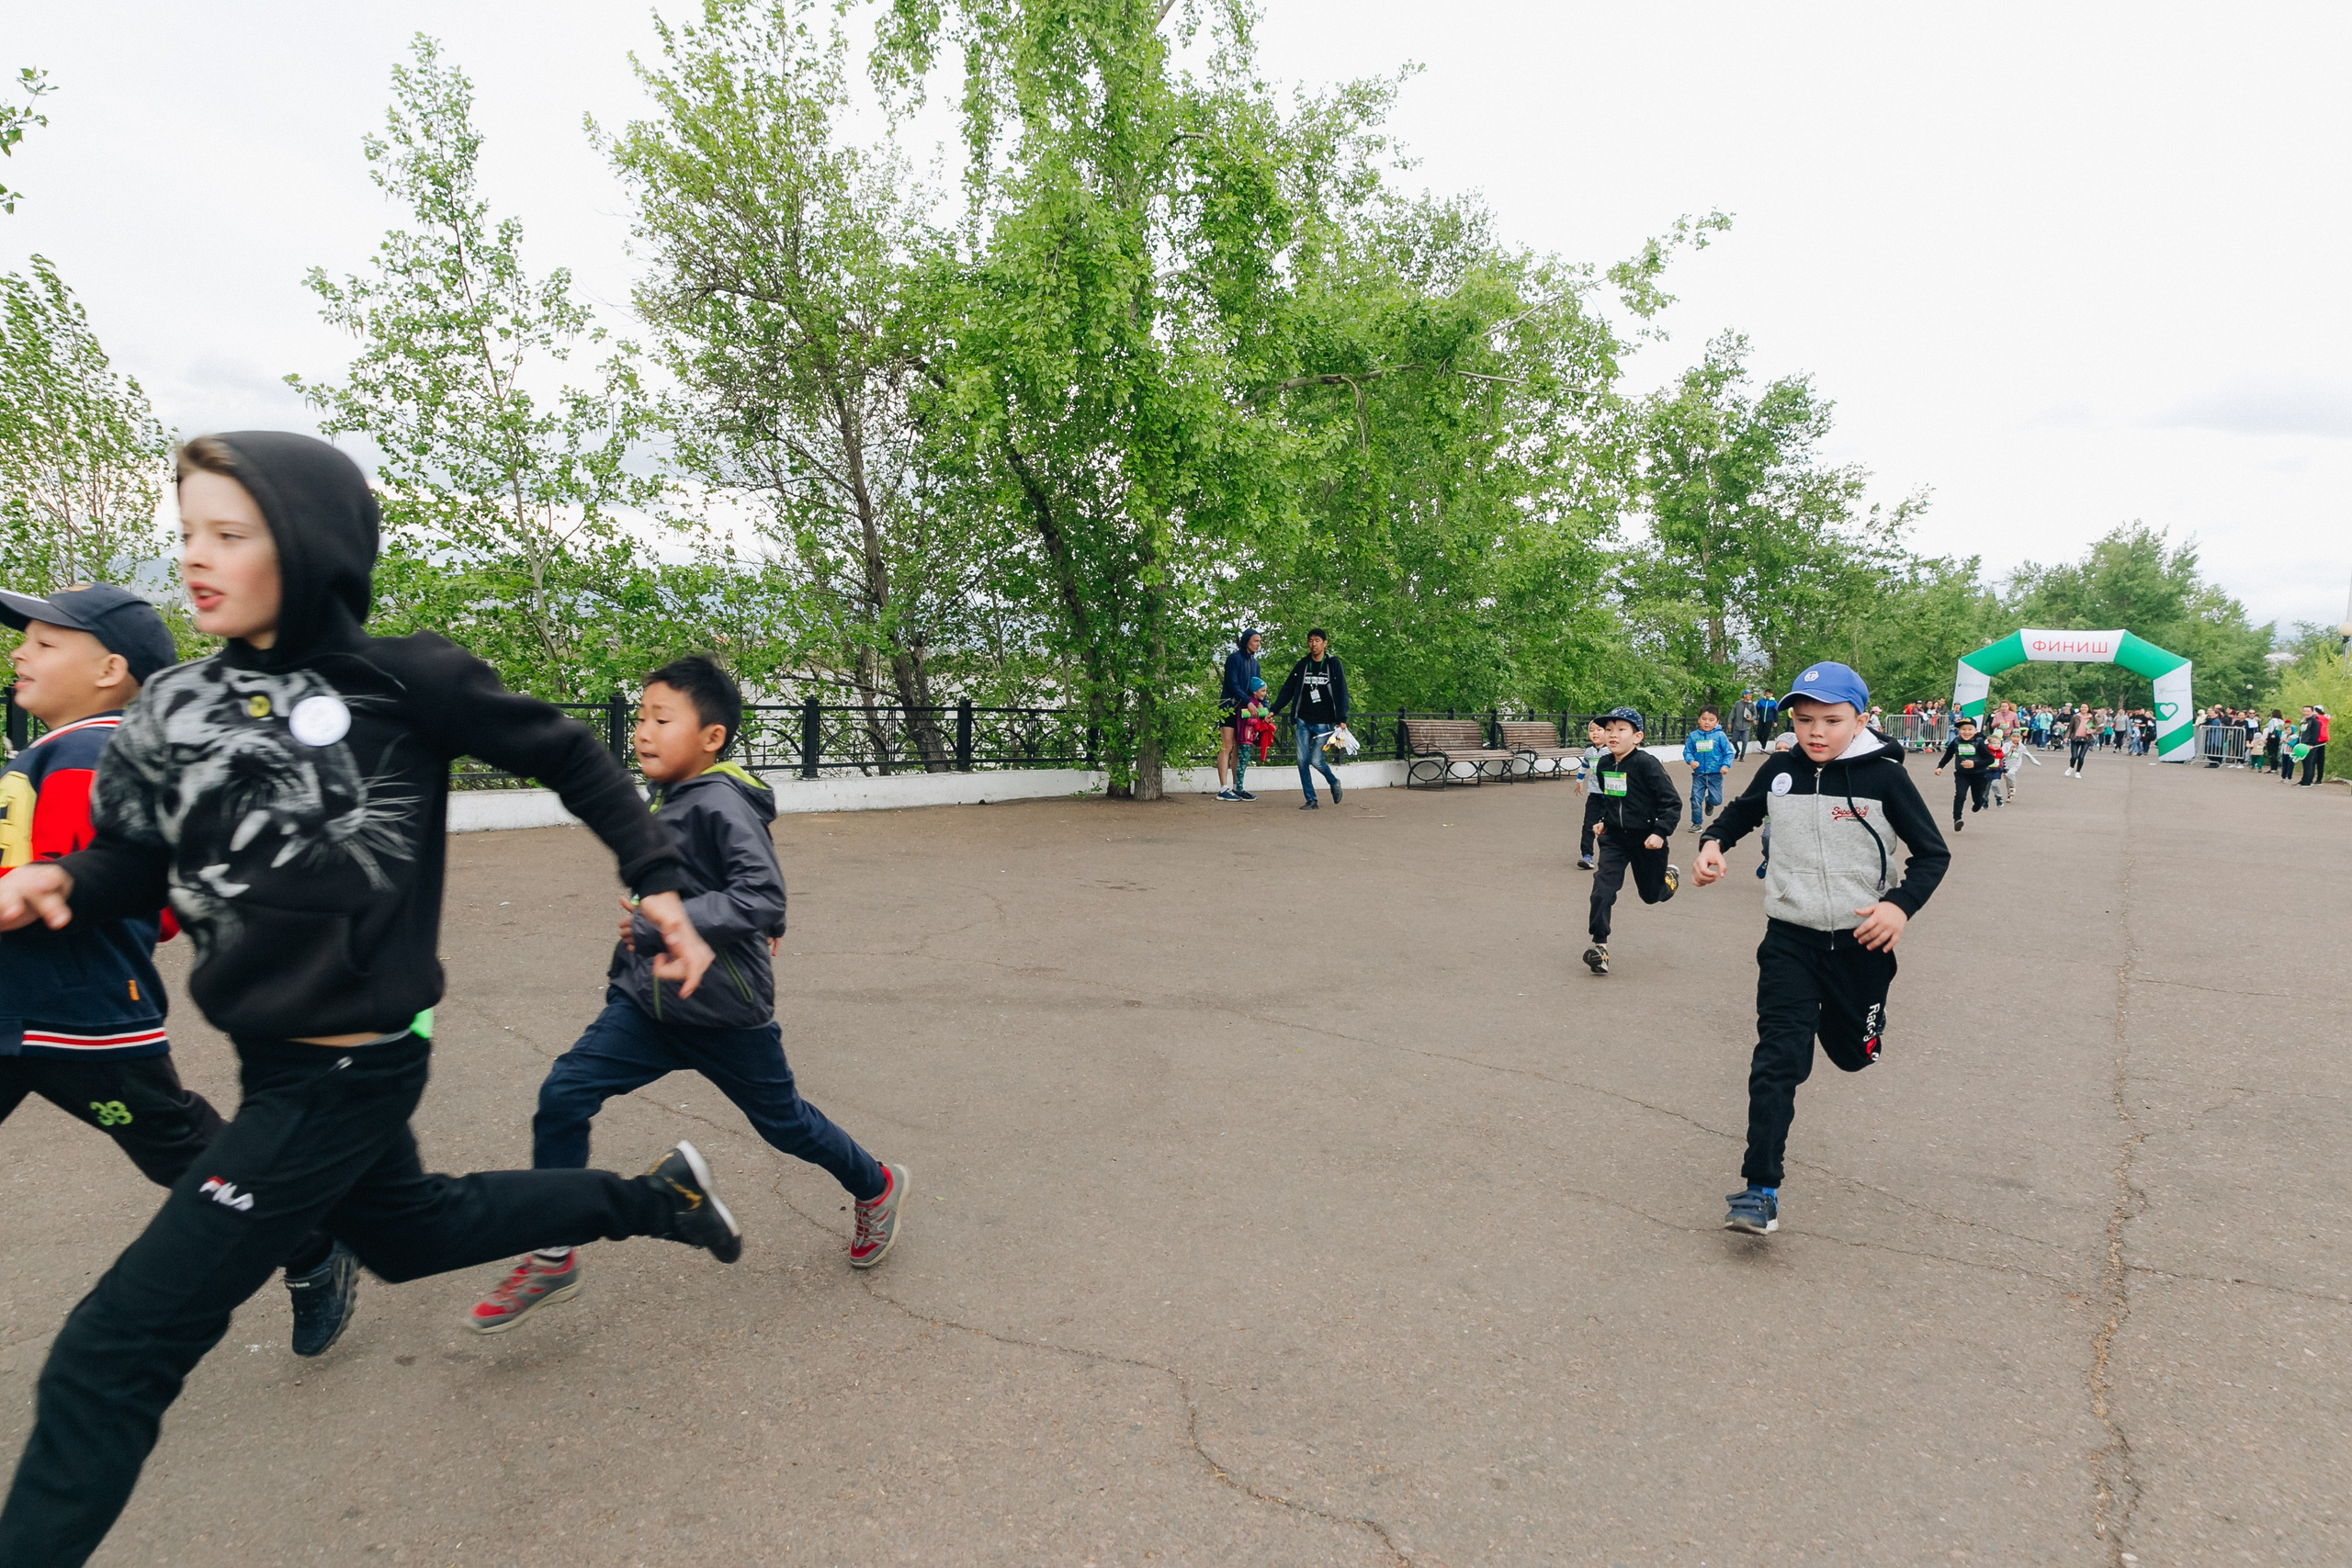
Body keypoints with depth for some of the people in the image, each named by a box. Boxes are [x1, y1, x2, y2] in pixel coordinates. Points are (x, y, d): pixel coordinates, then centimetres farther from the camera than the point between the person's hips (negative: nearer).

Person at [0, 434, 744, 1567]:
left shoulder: (406, 679, -15)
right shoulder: (181, 702, 4)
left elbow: (569, 760, -6)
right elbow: (143, 863, 8)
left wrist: (658, 884, -8)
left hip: (344, 1069, -8)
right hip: (279, 1057, 8)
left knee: (111, 1356, -2)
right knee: (406, 1231, 28)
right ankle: (654, 1196, 42)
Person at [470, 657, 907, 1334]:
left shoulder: (722, 804, -22)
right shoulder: (671, 800, 5)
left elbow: (763, 896, -31)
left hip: (724, 1014, -7)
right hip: (649, 1002, 7)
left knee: (782, 1121, 11)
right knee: (563, 1094, -5)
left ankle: (878, 1187, 37)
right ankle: (553, 1259, 11)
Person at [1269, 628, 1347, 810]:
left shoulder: (1334, 664, -1)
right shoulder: (1302, 665, 8)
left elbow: (1341, 692, -4)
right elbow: (1287, 689, 11)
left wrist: (1342, 719, -12)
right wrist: (1274, 710, 4)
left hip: (1323, 722, -3)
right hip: (1303, 721, 4)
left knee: (1315, 760, -8)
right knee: (1302, 759, -4)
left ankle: (1334, 782, 23)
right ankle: (1311, 800, 6)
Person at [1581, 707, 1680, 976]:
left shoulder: (1647, 764, -19)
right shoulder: (1603, 765, 0)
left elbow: (1672, 801, -17)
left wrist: (1661, 832, -23)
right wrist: (1603, 820, 9)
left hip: (1646, 840, -4)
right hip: (1614, 837, 4)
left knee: (1651, 894, 16)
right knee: (1602, 890, -14)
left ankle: (1670, 874, 51)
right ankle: (1599, 946, -8)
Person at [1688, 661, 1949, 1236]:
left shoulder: (1884, 777, -9)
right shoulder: (1779, 771, -1)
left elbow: (1933, 853, -3)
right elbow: (1741, 812, 20)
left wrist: (1900, 905, -20)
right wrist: (1713, 842, -1)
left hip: (1859, 941, 0)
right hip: (1790, 939, 1)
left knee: (1853, 1054, 19)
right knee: (1777, 1059, -10)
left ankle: (1835, 1016, 56)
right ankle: (1761, 1190, -7)